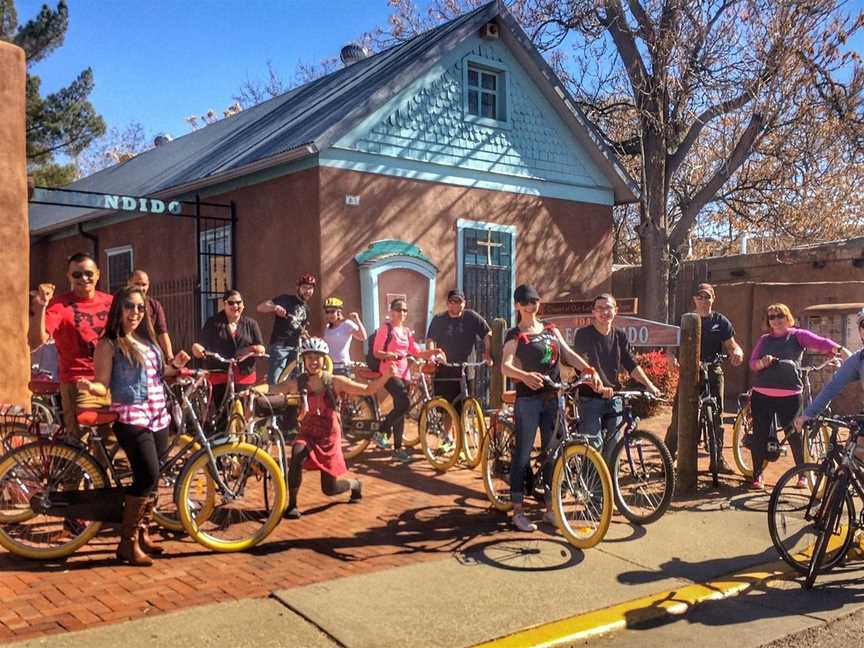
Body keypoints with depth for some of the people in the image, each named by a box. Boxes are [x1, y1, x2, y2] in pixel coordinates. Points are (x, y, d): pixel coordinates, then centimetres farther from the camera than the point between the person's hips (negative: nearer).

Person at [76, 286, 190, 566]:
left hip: (158, 417, 7)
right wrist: (89, 386, -30)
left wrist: (174, 366, 9)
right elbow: (103, 385, -10)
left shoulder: (147, 340, 15)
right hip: (130, 418, -7)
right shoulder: (109, 344, -5)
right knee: (148, 476, -17)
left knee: (152, 478, 9)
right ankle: (127, 542, -5)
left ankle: (142, 533, 23)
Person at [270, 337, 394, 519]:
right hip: (308, 434, 1)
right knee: (297, 456, -34)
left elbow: (368, 389, -10)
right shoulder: (298, 383, -7)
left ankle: (355, 484, 38)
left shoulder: (335, 382, -10)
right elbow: (272, 389, -16)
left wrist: (387, 375, -23)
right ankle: (292, 505, -16)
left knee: (329, 489, 2)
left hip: (329, 437, -1)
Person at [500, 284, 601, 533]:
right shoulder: (515, 335, -4)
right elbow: (505, 366, -19)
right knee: (522, 454, -3)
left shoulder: (551, 330, 14)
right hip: (528, 399, -5)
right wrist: (525, 376, -40)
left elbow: (568, 354, 3)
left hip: (553, 398, 5)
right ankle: (518, 511, 5)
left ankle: (550, 508, 18)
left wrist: (590, 370, -15)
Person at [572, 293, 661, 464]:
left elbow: (631, 364, 8)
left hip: (614, 398, 5)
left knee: (613, 444, 5)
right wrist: (600, 387, -29)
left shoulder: (620, 336, 10)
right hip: (590, 397, -5)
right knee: (594, 444, -11)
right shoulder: (584, 335, -5)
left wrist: (649, 385, -5)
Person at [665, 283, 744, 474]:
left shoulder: (720, 321, 7)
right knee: (678, 415, -6)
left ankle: (718, 459, 16)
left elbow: (730, 344, 4)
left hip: (713, 372, 1)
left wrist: (737, 352, -20)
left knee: (717, 415, 6)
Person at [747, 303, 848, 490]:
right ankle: (757, 476, 15)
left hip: (789, 396, -3)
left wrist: (840, 349, -31)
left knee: (794, 435, 1)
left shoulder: (797, 335, 3)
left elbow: (819, 342, -14)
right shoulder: (765, 339, 13)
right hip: (761, 395, 3)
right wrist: (762, 362, -16)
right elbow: (752, 363, 6)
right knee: (760, 435, 4)